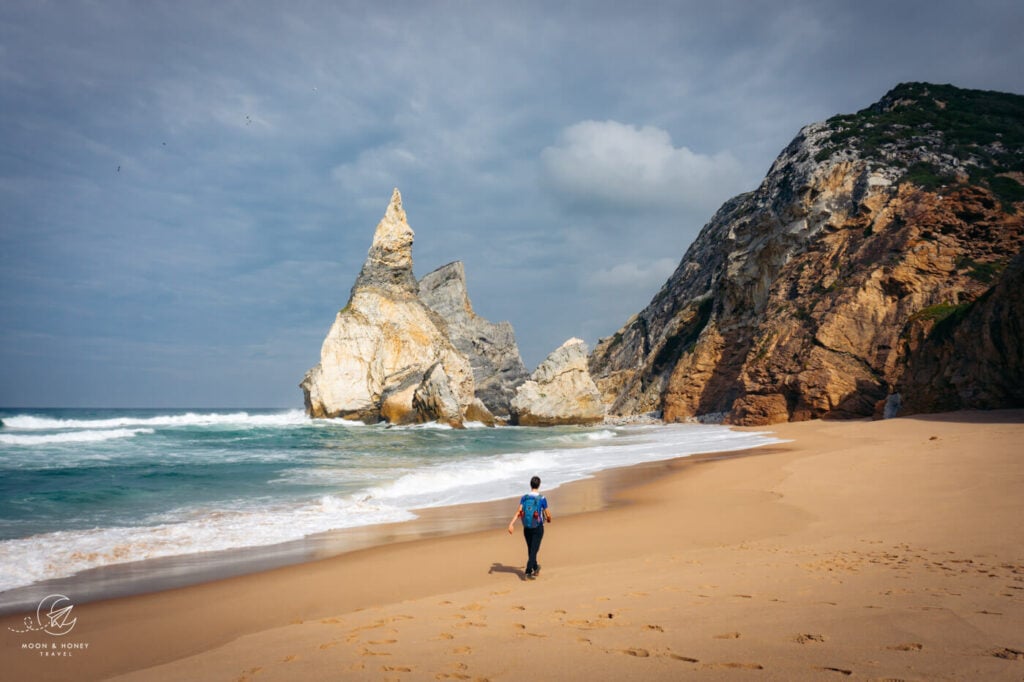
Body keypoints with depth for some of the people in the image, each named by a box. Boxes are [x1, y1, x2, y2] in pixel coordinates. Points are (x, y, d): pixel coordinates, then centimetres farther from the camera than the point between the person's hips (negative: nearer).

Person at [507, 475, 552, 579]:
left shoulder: (524, 498, -4)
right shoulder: (542, 498, -11)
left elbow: (518, 512, -17)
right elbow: (547, 514, -3)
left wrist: (511, 523, -23)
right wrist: (549, 519, 20)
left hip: (527, 528, 4)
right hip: (538, 528, -3)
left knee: (531, 549, 19)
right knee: (534, 550, -3)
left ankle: (535, 569, 37)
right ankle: (528, 572, -16)